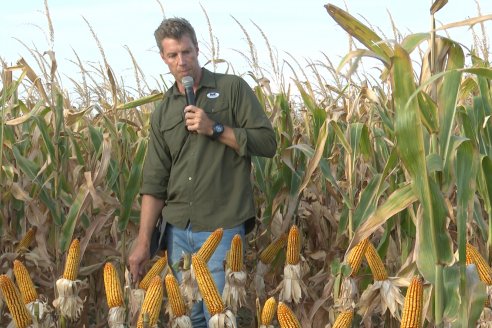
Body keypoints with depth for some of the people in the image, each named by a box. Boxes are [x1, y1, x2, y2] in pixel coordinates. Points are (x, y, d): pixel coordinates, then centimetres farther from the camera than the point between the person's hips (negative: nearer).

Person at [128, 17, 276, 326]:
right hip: (178, 230, 4)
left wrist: (215, 129, -14)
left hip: (222, 227, -4)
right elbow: (155, 181, 7)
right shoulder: (163, 113, 10)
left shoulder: (233, 88, 0)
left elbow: (267, 142, -4)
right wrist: (143, 241, 1)